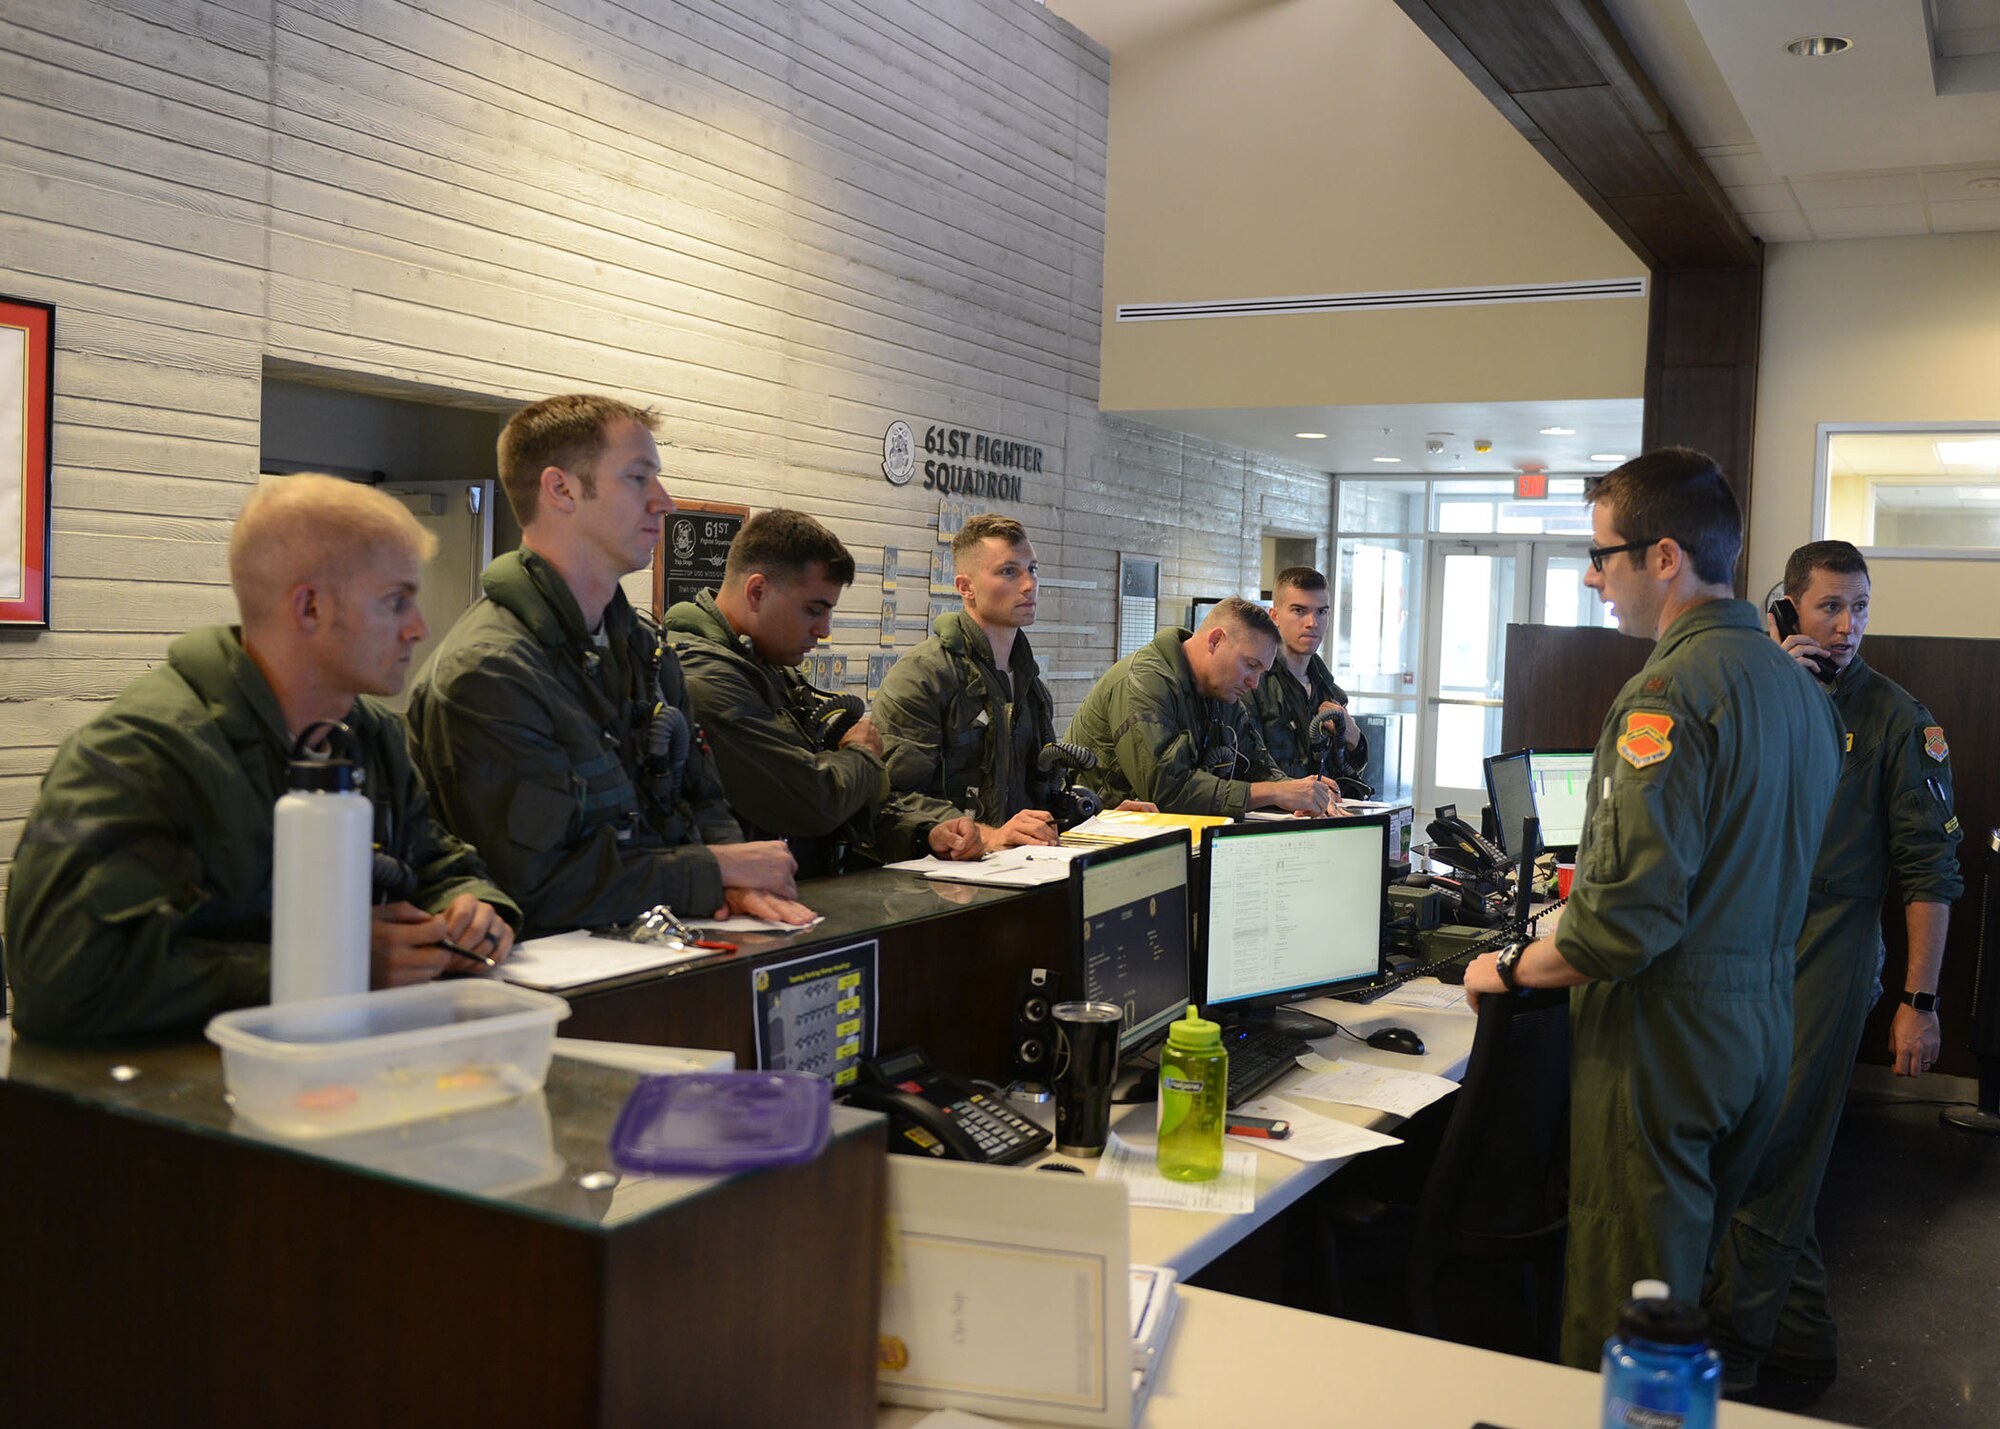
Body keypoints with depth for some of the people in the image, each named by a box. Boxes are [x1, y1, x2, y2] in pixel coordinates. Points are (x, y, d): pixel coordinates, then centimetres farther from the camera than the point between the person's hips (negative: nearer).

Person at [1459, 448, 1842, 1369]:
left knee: (1622, 1331, 2)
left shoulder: (1671, 690, -20)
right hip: (1766, 1018, 9)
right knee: (1692, 1277, 22)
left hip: (1666, 1036, -9)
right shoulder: (1796, 683, 9)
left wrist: (1512, 969, -11)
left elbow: (1626, 918, -25)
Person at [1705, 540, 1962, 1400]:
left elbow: (1928, 867, -3)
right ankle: (1802, 1341, 28)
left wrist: (1920, 999, -8)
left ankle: (1734, 1346, 7)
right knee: (1779, 1159, 12)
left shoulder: (1894, 718, -3)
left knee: (1770, 1154, -5)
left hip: (1827, 951, -4)